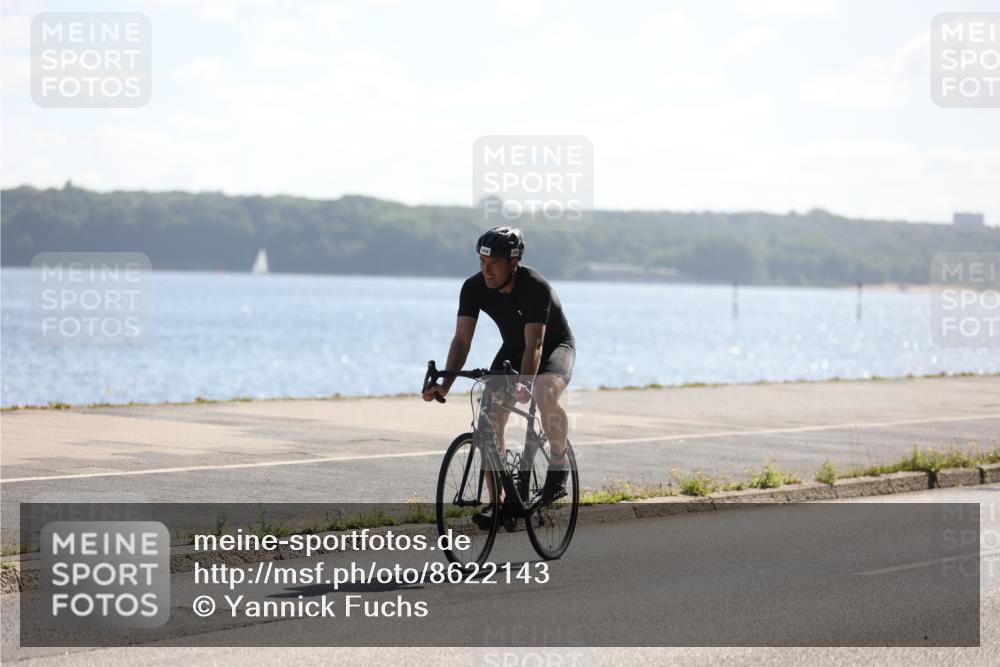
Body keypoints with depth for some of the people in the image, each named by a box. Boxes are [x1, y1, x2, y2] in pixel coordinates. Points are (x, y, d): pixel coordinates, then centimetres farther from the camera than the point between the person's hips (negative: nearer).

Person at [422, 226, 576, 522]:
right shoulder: (474, 288, -19)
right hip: (513, 349, 5)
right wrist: (445, 384, -35)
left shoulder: (535, 287, -34)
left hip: (555, 346, -5)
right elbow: (462, 339, -21)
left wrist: (524, 384, -57)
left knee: (546, 395, -37)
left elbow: (534, 345, -41)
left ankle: (559, 462, -11)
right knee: (491, 419, -13)